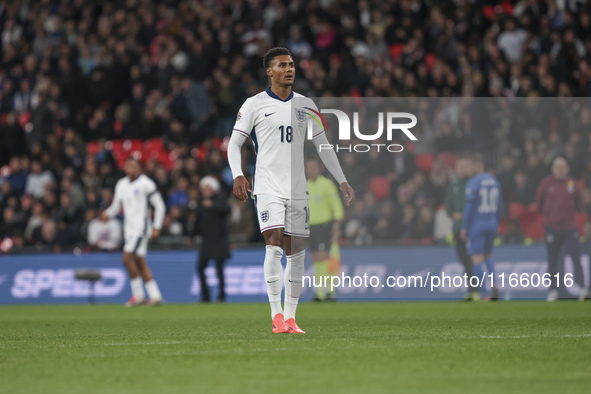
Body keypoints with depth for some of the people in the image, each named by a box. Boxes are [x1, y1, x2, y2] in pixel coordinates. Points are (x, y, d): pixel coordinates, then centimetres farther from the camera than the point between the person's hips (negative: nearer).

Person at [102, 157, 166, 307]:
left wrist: (157, 227, -10)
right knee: (140, 262, 7)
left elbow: (159, 206, -5)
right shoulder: (121, 185, 12)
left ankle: (138, 294, -6)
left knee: (127, 258, -16)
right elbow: (116, 205, 20)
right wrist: (108, 214, -2)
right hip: (129, 228, 7)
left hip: (141, 226, -7)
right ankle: (155, 296, 12)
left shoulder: (146, 184, -8)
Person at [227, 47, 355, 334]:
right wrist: (238, 176, -15)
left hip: (298, 189, 4)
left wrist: (341, 180, 12)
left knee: (296, 253, 4)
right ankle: (276, 317, -16)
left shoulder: (305, 105, 12)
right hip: (268, 188, -4)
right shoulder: (254, 105, 1)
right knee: (274, 246, -17)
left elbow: (322, 145, 17)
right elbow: (234, 143, 1)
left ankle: (290, 318, 12)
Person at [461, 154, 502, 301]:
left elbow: (469, 206, -17)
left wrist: (464, 228, -11)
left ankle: (483, 293, -6)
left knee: (477, 259, -1)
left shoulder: (473, 182, -14)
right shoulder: (494, 181, 7)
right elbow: (499, 205, 12)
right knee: (488, 255, 22)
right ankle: (494, 283, -2)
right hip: (491, 225, 6)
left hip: (476, 226, -6)